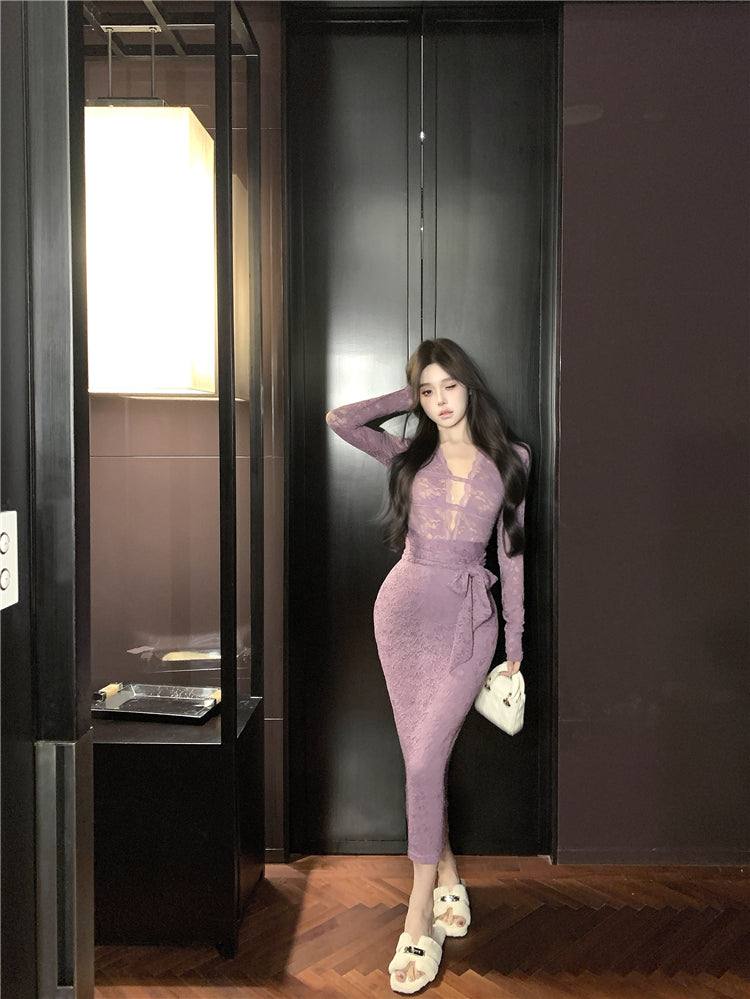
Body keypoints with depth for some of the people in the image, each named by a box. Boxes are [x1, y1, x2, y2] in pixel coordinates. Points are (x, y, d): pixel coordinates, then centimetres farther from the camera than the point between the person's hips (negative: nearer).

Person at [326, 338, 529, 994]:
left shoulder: (510, 460, 5)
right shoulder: (410, 455, 7)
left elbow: (512, 551, 7)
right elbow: (339, 419, -1)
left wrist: (515, 640, 7)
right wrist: (410, 398, 6)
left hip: (469, 620, -2)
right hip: (405, 611, 2)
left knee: (425, 760, -11)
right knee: (424, 760, 7)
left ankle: (420, 916, 1)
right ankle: (448, 880, 28)